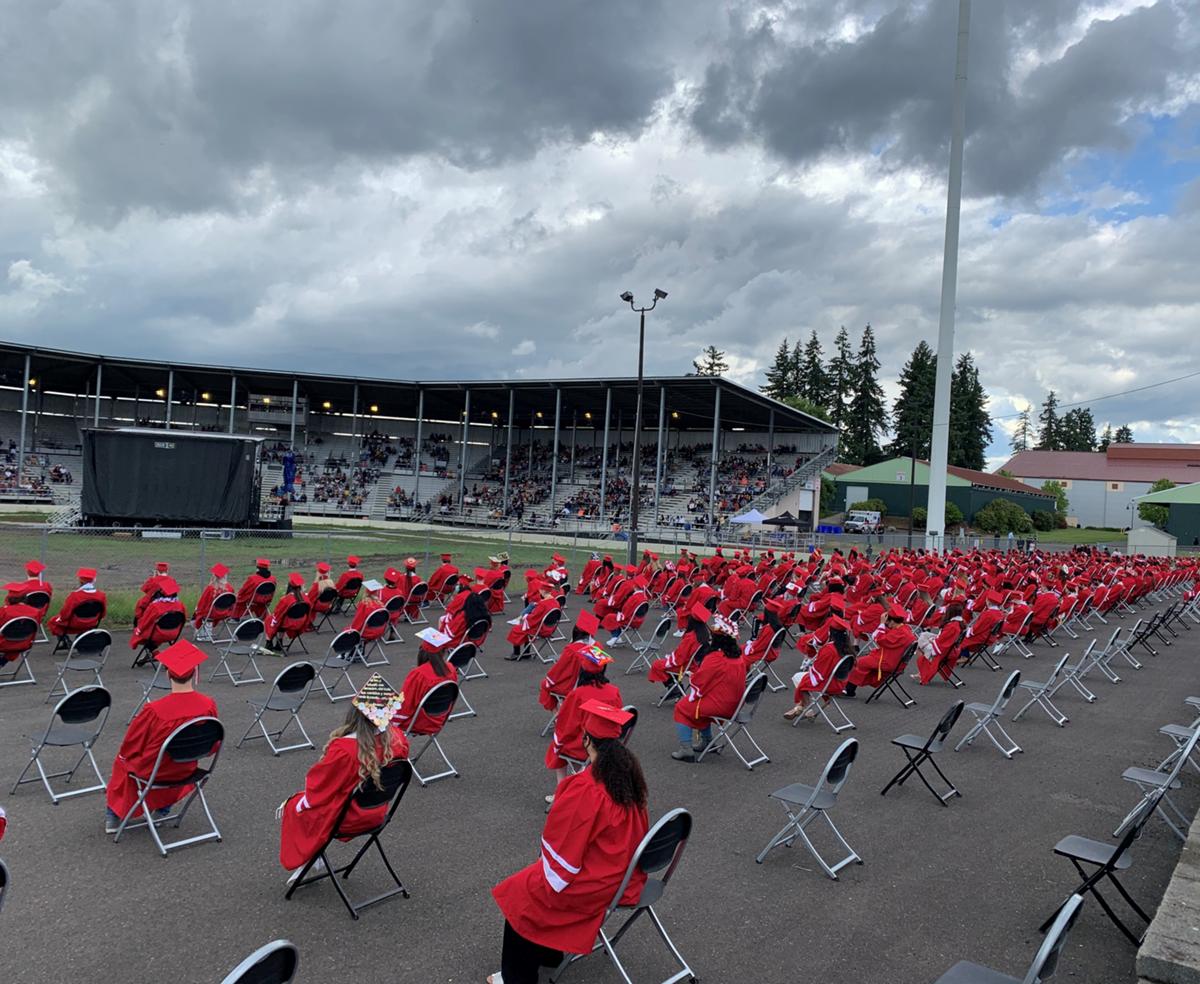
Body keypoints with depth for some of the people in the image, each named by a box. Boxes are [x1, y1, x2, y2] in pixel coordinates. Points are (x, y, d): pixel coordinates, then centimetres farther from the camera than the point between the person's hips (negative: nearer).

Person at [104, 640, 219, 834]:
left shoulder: (154, 710, -31)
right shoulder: (209, 706, -24)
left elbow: (128, 749, -13)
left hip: (150, 773, -3)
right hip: (184, 772, 3)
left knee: (123, 761, 32)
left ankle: (113, 817, 38)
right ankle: (162, 810, 42)